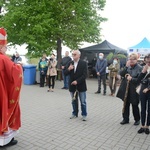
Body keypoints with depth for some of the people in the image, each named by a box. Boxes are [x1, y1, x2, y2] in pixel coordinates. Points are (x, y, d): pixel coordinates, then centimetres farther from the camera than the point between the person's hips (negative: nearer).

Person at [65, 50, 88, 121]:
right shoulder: (70, 63, 6)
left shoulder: (84, 63, -7)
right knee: (74, 101, 15)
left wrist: (77, 81, -20)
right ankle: (75, 113, 30)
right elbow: (65, 73, 4)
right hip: (72, 86, 4)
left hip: (81, 86, -4)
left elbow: (84, 75, -13)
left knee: (83, 102, 6)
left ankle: (84, 114, 20)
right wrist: (68, 69, -17)